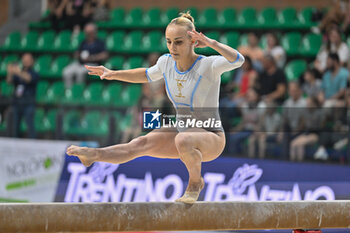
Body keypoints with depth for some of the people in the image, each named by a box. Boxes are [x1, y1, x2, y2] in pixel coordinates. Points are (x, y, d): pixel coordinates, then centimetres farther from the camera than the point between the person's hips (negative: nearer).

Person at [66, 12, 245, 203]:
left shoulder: (208, 65, -19)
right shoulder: (167, 62, -1)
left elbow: (237, 60, -38)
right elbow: (148, 75, 22)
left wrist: (212, 43, -50)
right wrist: (114, 74, 16)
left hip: (211, 139, -6)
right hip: (182, 131, 6)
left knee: (183, 140, -38)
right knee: (142, 143, -16)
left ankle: (195, 183, -14)